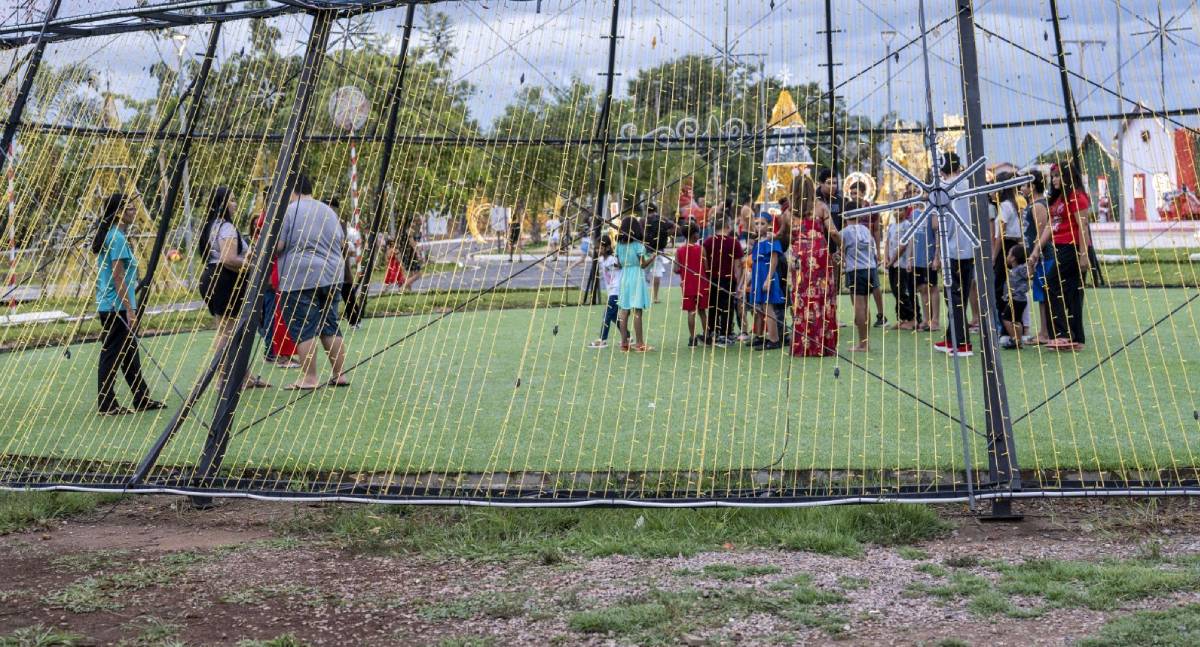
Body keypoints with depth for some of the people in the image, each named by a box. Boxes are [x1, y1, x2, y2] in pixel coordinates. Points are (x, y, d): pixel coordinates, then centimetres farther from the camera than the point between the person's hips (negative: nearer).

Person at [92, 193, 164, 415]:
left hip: (109, 305, 10)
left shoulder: (109, 235, 13)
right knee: (112, 354, -3)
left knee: (129, 352, 14)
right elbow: (118, 276, -20)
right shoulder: (117, 238, -16)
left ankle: (141, 399, 20)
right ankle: (106, 405, 4)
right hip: (116, 306, -10)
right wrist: (129, 310, -20)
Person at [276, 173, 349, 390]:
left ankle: (309, 378, -4)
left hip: (301, 278, -6)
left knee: (303, 329, -3)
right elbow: (341, 243, 19)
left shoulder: (289, 211, -7)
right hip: (332, 276, 7)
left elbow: (276, 246, -11)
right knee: (330, 326, 12)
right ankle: (339, 375, 13)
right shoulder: (328, 211, 14)